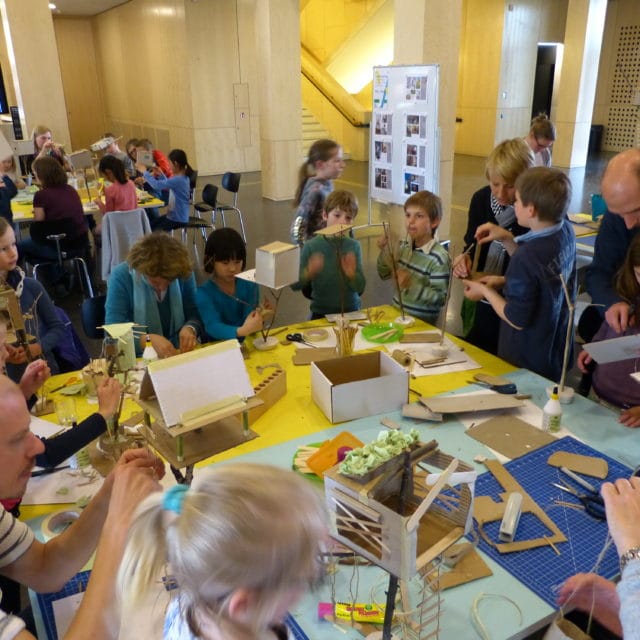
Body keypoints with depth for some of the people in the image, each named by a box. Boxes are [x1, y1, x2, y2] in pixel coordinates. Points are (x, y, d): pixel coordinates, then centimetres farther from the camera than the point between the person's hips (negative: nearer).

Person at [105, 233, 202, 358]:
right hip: (137, 360, -2)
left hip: (179, 355, 3)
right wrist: (149, 340, -31)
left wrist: (190, 328, -17)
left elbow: (195, 314, 4)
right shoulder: (121, 276, -12)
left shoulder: (184, 273, -5)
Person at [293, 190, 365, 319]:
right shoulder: (311, 246, -8)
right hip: (321, 313, -1)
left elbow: (360, 288, -5)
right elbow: (295, 284, -6)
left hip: (350, 311, 1)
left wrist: (352, 274, -25)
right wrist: (308, 273, -25)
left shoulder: (354, 246, -5)